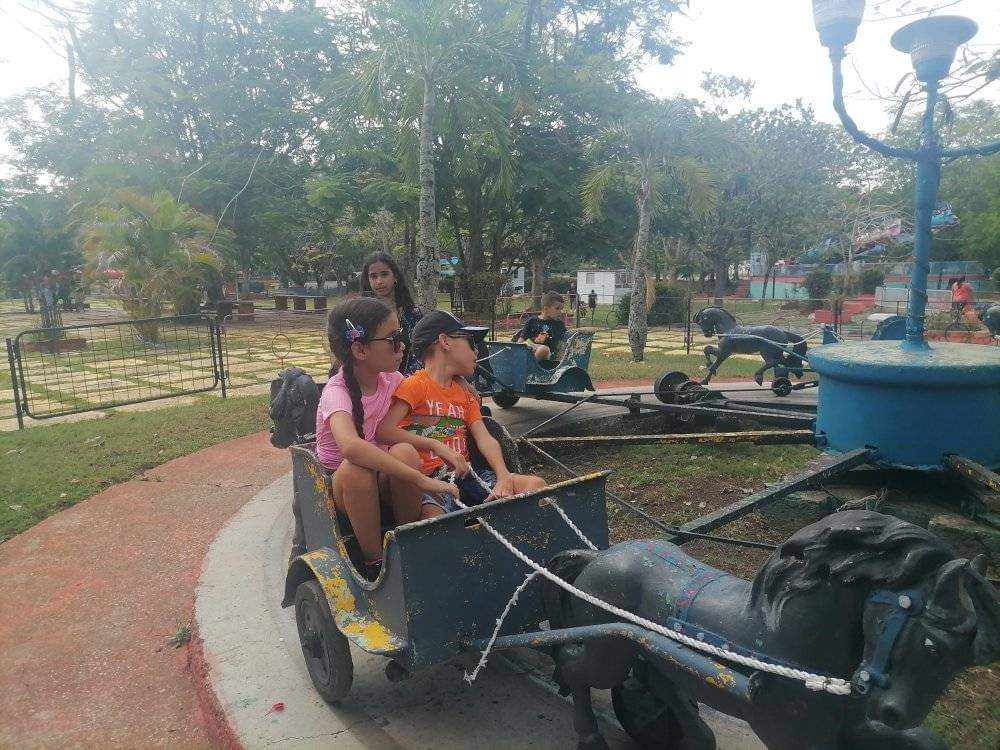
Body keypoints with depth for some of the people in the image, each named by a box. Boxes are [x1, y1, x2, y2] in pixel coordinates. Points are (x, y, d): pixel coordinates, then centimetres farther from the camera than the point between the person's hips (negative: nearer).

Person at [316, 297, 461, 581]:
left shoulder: (391, 379, -7)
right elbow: (351, 447, -45)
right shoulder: (337, 392, -25)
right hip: (342, 486, -4)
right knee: (354, 468, -37)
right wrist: (421, 479, -46)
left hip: (384, 478, 4)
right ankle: (374, 560, -18)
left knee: (404, 452, -29)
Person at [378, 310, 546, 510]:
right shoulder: (414, 385, -2)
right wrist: (439, 448, -18)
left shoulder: (465, 392, 19)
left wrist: (504, 478, -13)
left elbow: (485, 440, 5)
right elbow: (384, 431, -17)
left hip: (464, 476, 6)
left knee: (536, 485, -13)